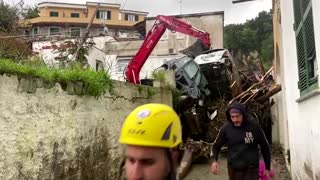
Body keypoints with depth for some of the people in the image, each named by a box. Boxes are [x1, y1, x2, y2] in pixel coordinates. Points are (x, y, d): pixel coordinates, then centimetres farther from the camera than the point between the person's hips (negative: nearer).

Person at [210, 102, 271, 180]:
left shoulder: (254, 127, -9)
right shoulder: (226, 128, -7)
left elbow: (265, 146, 4)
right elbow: (216, 146, 5)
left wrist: (267, 168, 8)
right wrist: (214, 160, -14)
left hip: (251, 170, -1)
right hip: (234, 170, 2)